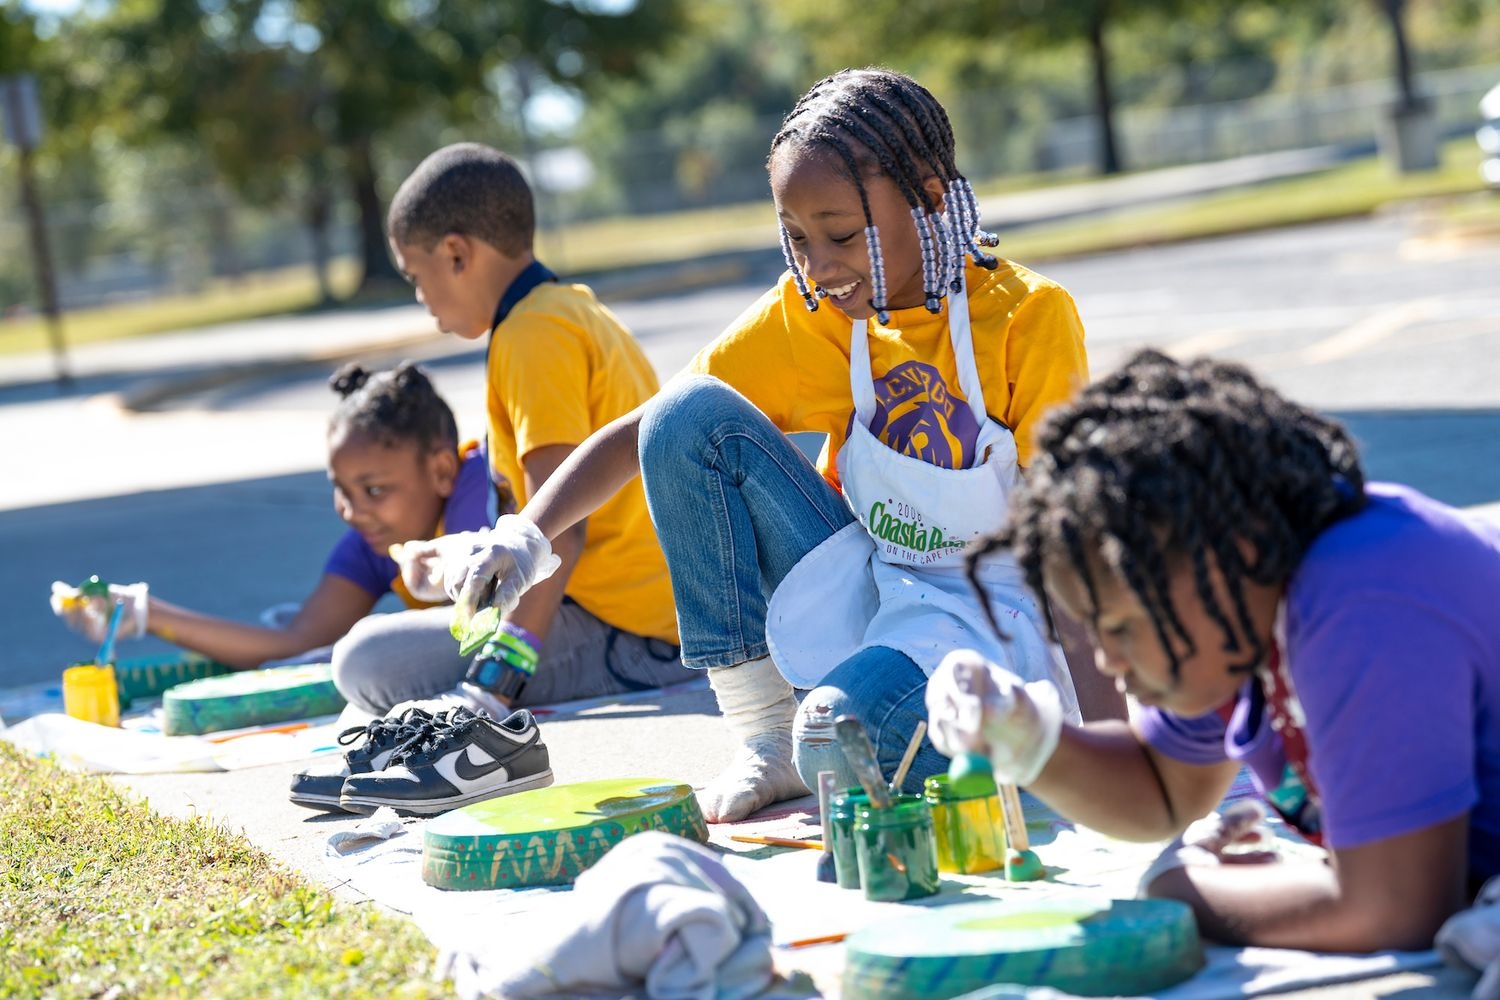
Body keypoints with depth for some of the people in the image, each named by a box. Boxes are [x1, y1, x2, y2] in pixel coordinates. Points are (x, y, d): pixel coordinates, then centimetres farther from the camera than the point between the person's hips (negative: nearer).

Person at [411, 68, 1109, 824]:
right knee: (690, 416, -16)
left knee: (842, 744, -39)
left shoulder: (1027, 316, -14)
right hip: (856, 591, 6)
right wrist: (527, 535, -24)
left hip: (990, 610, -6)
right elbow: (643, 432, -7)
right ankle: (765, 741, -11)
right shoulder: (809, 318, -3)